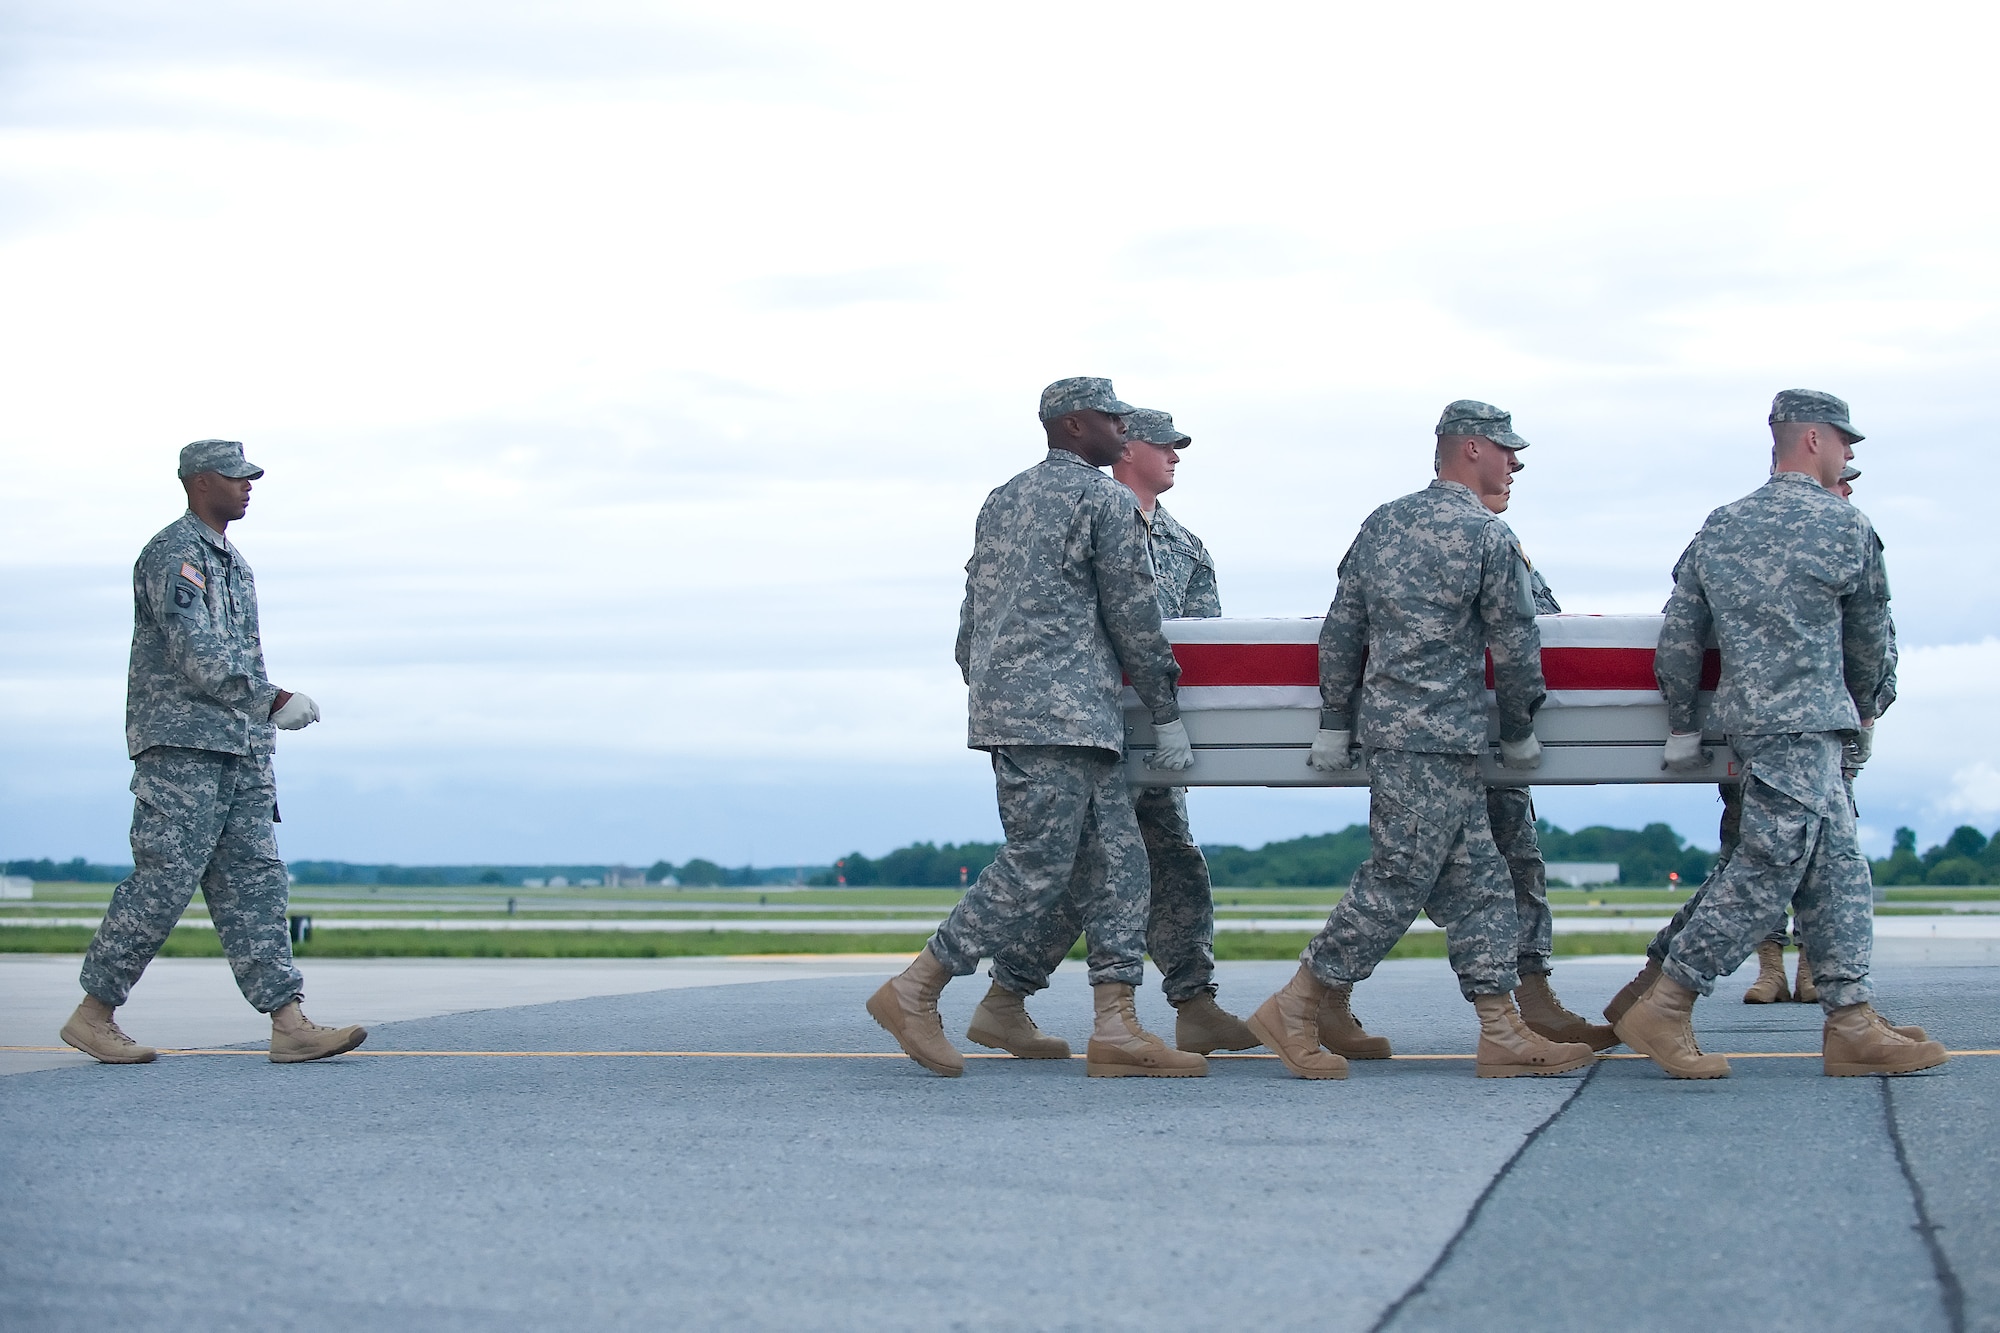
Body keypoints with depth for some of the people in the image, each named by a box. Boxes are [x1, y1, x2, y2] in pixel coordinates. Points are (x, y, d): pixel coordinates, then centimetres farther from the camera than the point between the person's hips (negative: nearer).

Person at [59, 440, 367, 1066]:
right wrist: (275, 701, -22)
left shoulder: (232, 560, 21)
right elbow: (196, 654, -19)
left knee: (254, 880, 1)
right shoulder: (171, 554, -9)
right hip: (181, 741, -9)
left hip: (240, 749, 9)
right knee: (163, 880, -8)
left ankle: (288, 1025, -4)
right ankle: (93, 1015, 2)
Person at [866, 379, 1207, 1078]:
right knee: (1037, 870, -7)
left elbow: (971, 621, 22)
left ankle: (1116, 1027, 1)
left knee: (1116, 863, 7)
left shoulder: (1002, 500, 21)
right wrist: (1168, 714, 3)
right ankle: (915, 991, -4)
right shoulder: (1105, 499, -4)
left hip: (1004, 702, 9)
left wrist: (988, 696, 28)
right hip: (1060, 712, -9)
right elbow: (1134, 615, -4)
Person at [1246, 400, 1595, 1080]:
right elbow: (1516, 645, -4)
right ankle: (1294, 1011, -1)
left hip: (1385, 721, 8)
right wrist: (1519, 733, 9)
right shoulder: (1487, 535, -7)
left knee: (1477, 882, 9)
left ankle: (1502, 1033, 9)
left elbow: (1341, 629, 13)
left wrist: (1335, 721, 17)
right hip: (1436, 739, -8)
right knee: (1396, 883, -4)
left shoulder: (1384, 522, 14)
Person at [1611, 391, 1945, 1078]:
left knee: (1838, 866, 10)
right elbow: (1870, 637, 10)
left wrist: (1683, 727, 17)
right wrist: (1864, 712, 26)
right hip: (1801, 722, -7)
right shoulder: (1846, 525, -2)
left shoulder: (1720, 527, 13)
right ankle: (1662, 1008, -7)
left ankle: (1853, 1025, 7)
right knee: (1767, 870, -8)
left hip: (1745, 709, 7)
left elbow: (1678, 638, 10)